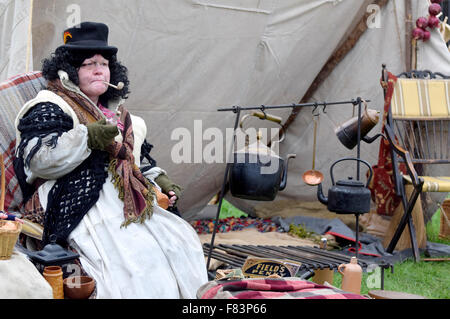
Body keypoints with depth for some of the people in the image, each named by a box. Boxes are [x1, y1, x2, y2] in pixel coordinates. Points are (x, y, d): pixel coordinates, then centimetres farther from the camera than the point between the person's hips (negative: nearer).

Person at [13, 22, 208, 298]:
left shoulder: (115, 111, 26)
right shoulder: (50, 109, 0)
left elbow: (139, 157, 35)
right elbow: (37, 159, -15)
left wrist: (161, 181, 19)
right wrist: (86, 138, -23)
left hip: (128, 201, 8)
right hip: (83, 208, -8)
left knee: (182, 240, -5)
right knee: (138, 255, -27)